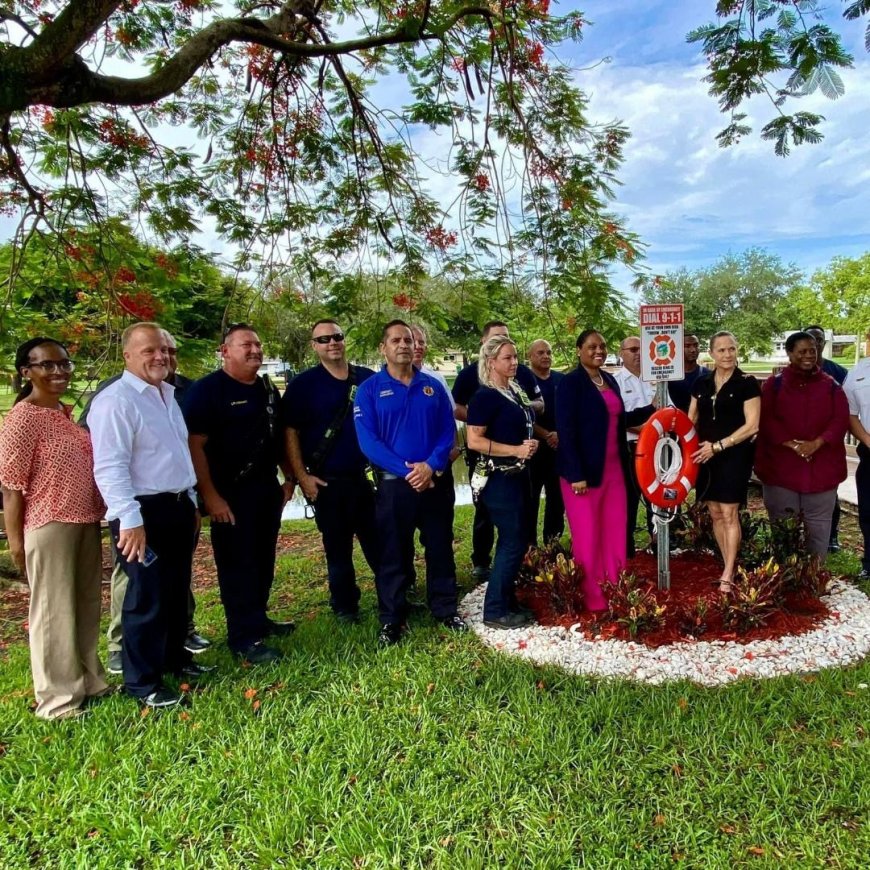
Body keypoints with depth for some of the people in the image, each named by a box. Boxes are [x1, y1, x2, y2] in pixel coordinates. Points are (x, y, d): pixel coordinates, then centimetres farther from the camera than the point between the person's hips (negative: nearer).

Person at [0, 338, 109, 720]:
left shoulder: (64, 413, 12)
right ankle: (57, 697, 18)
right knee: (53, 612, 4)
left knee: (86, 607, 16)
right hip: (49, 526, -8)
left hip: (84, 523, 8)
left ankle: (87, 681, 32)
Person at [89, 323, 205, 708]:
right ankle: (143, 683, 16)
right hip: (144, 512, -9)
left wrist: (191, 502, 20)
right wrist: (130, 520, -26)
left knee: (177, 590, 19)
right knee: (147, 597, 1)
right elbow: (110, 467, -22)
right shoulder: (115, 401, -15)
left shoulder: (167, 395, 14)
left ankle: (174, 657, 37)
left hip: (177, 506, 9)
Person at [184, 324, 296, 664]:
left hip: (267, 487, 7)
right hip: (230, 492, -7)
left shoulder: (268, 389, 11)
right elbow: (194, 444, -17)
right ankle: (244, 638, 8)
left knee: (263, 560, 15)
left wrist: (289, 477, 14)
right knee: (237, 564, -1)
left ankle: (258, 619, 31)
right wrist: (210, 495, -20)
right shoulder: (207, 389, -11)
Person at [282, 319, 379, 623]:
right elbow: (290, 432, -5)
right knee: (338, 548, 10)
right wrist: (301, 476, -11)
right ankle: (345, 606, 25)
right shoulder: (303, 384, -3)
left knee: (380, 542, 10)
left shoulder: (369, 379, 5)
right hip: (328, 482, -2)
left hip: (367, 476, 2)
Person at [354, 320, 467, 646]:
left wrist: (431, 466, -16)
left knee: (441, 549, 13)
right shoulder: (369, 389, -2)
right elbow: (368, 440, -11)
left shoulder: (434, 386, 7)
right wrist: (407, 470, -19)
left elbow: (448, 431, 1)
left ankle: (446, 610, 29)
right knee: (393, 554, 7)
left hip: (436, 481, 3)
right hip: (394, 484, -2)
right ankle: (391, 620, 20)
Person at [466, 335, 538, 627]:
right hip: (499, 479, -9)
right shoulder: (485, 395, -14)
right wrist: (516, 450, -22)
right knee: (512, 542, -4)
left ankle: (507, 602, 28)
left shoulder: (515, 391, 12)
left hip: (518, 476, 9)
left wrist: (531, 443, 6)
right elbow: (474, 441, -21)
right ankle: (494, 611, 9)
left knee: (516, 540, 15)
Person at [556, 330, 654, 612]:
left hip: (614, 469, 7)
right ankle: (592, 597, 17)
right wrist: (575, 475, -20)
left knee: (616, 532, 12)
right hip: (584, 472, -7)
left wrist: (651, 409, 9)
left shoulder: (610, 380, 12)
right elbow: (566, 431, -16)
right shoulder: (570, 383, -10)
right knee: (587, 536, 3)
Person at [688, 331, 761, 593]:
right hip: (705, 457, 5)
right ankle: (729, 566, 21)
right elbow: (690, 421, 12)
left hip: (734, 456, -5)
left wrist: (718, 446, -15)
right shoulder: (701, 383, 8)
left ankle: (727, 575, 4)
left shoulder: (747, 383, -6)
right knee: (715, 514, 9)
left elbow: (752, 425, -11)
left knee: (729, 514, -4)